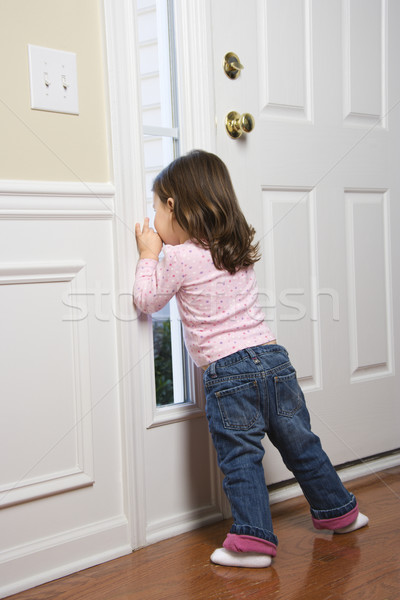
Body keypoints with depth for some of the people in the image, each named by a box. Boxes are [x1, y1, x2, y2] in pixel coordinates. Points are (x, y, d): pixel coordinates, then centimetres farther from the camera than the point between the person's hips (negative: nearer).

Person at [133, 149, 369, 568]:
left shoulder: (179, 258, -6)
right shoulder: (238, 250, 14)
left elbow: (147, 301, 6)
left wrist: (149, 255, 15)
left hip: (226, 371, -6)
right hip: (272, 357, 7)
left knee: (240, 458, 2)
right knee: (300, 444, 19)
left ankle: (253, 539, 2)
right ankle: (338, 511, 32)